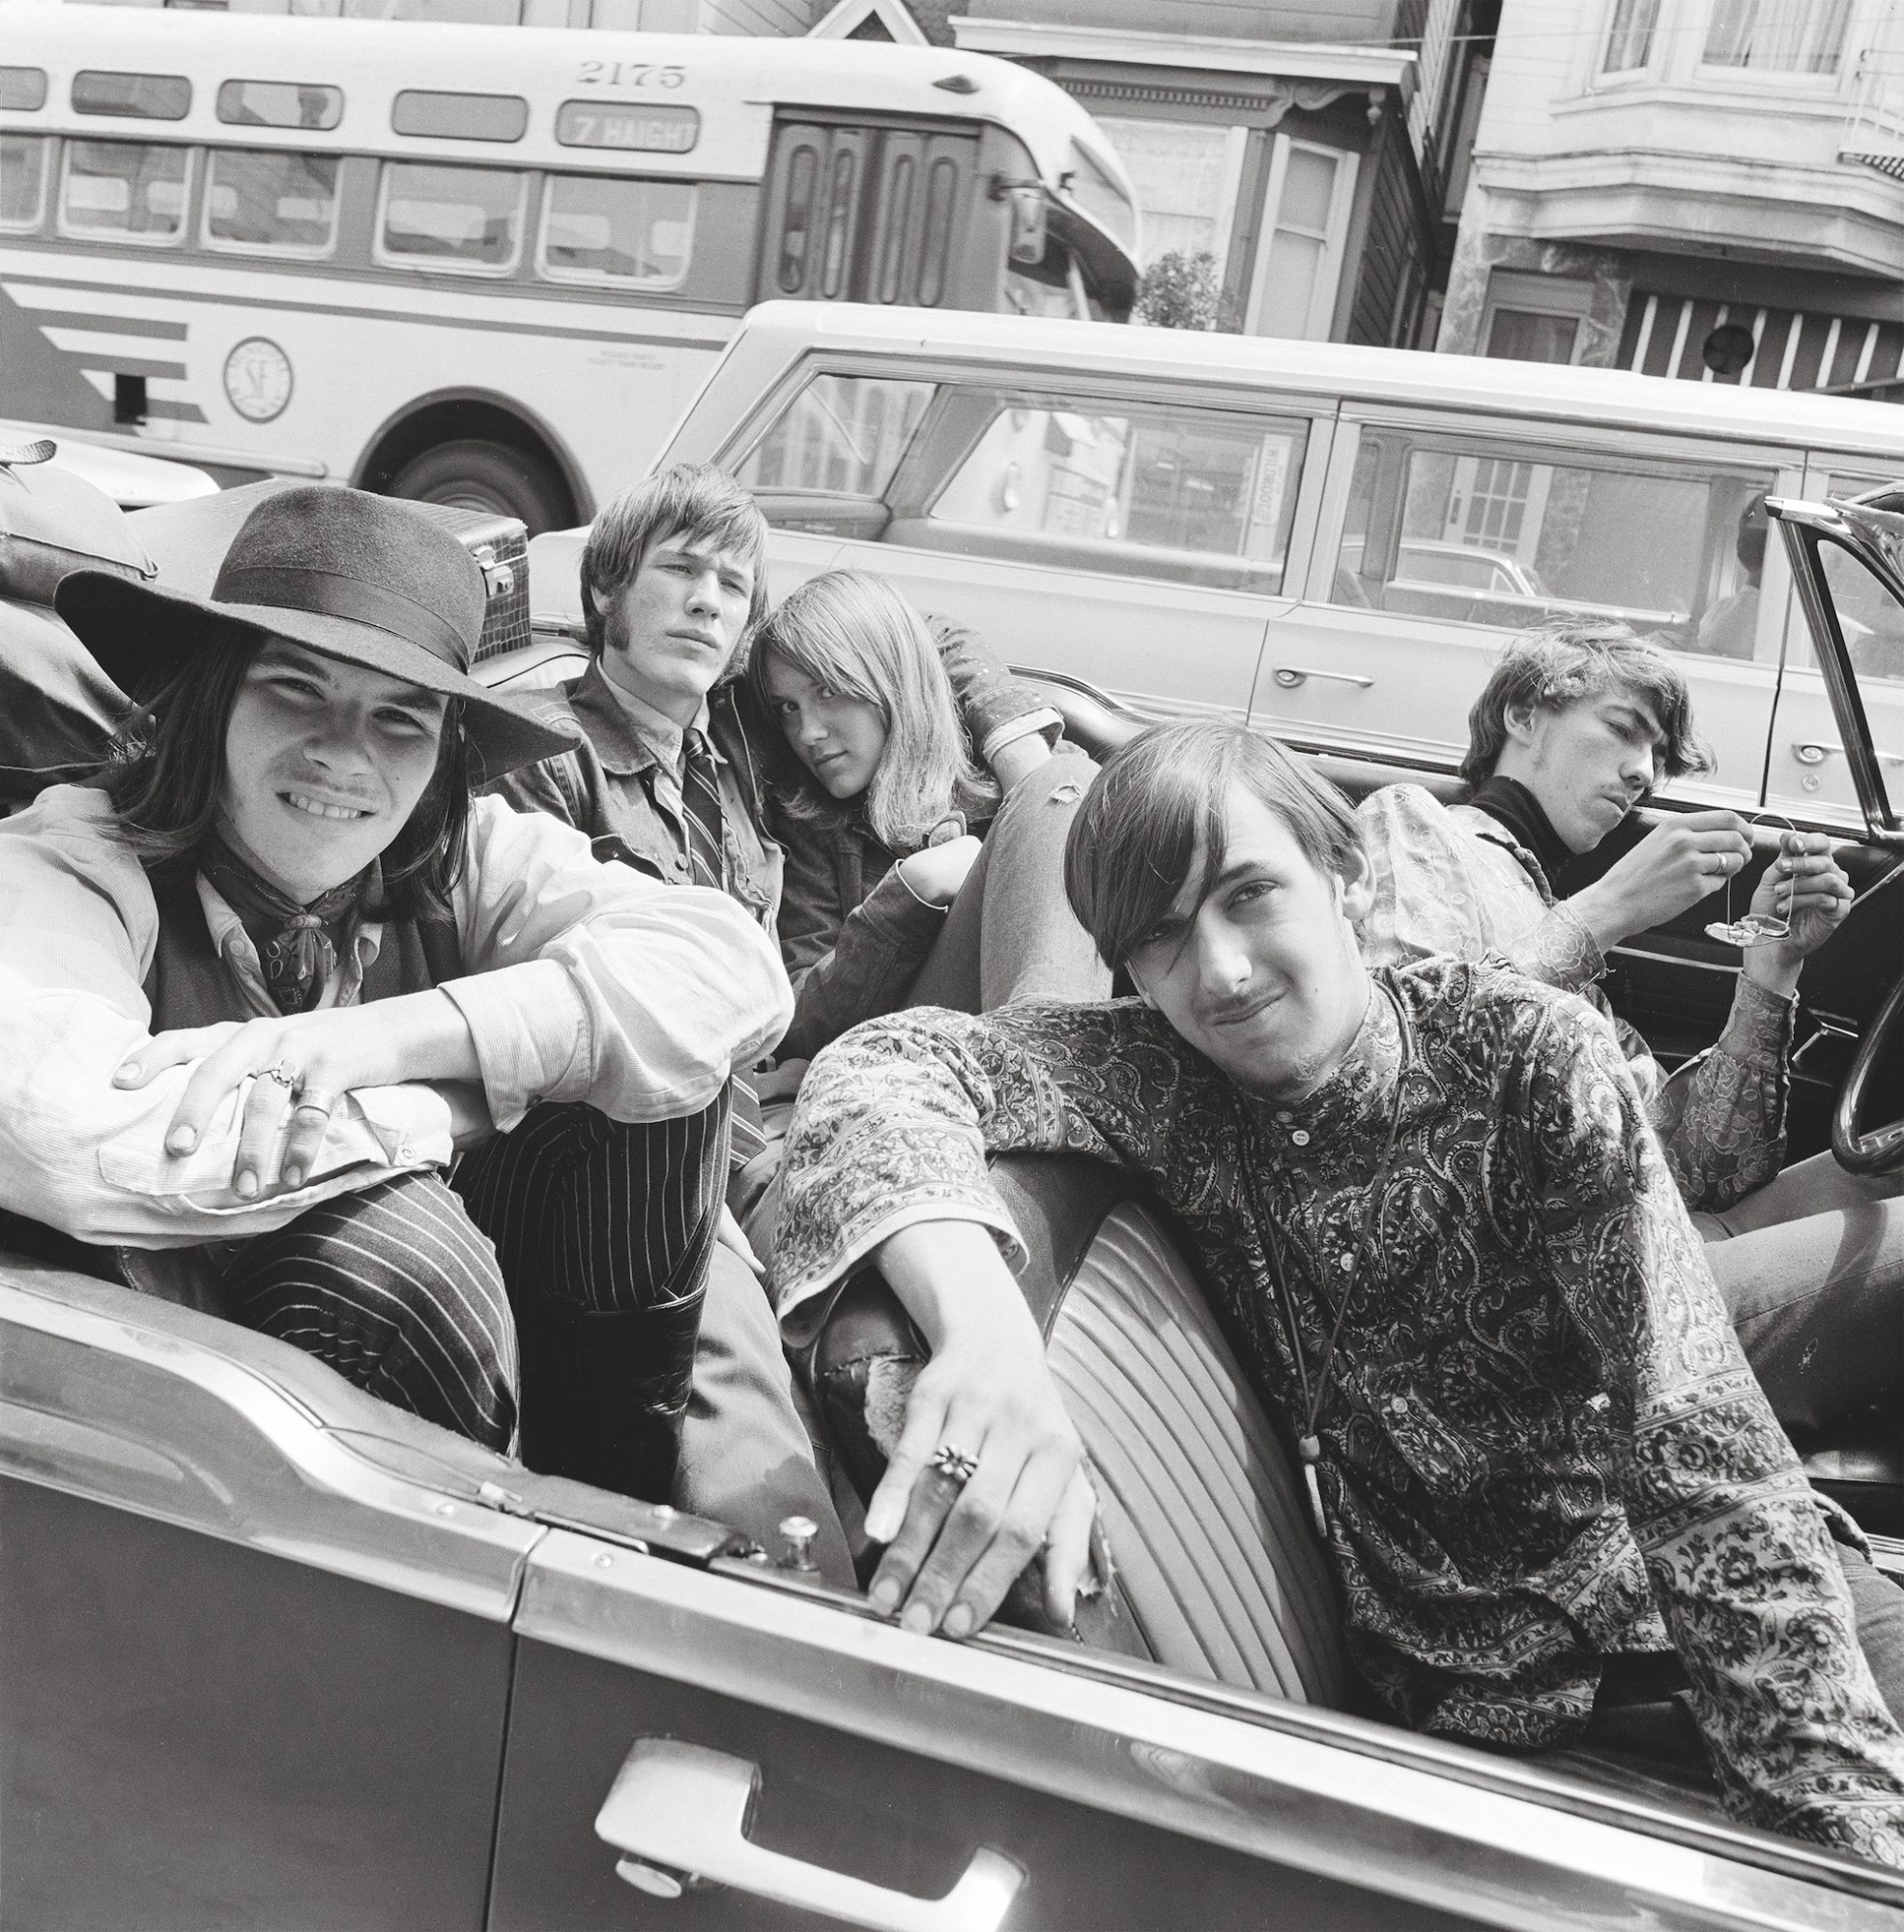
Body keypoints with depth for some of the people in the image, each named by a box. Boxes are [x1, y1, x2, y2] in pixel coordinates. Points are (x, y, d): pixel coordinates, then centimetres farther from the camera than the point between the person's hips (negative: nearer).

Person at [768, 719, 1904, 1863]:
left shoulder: (1525, 1052, -14)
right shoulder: (1168, 1086, -10)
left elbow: (1704, 1447, -19)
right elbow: (884, 1065, -26)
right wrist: (983, 1327, -44)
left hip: (1650, 1566, 0)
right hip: (1439, 1676, 0)